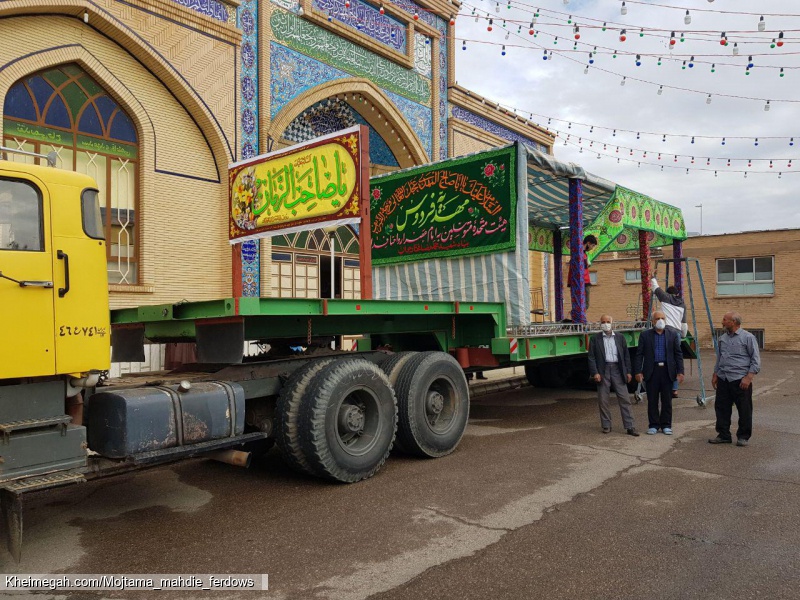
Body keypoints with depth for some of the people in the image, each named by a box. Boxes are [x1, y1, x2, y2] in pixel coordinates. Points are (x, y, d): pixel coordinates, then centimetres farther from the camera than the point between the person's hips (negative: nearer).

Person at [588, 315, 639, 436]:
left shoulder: (620, 338, 11)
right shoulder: (595, 339, 4)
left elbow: (626, 356, 12)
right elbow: (591, 357, 0)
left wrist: (628, 372, 5)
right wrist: (595, 373, -9)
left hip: (617, 370, 1)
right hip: (603, 371, -1)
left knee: (625, 399, -1)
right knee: (603, 400, 3)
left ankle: (630, 427, 3)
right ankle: (606, 425, 15)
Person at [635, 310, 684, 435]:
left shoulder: (673, 335, 8)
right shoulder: (645, 335, 4)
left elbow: (678, 354, 6)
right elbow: (639, 354, 2)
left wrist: (680, 372, -2)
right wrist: (638, 371, -6)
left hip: (667, 371, 1)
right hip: (651, 372, -1)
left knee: (667, 400, 6)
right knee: (652, 400, 4)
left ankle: (666, 425, 16)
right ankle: (653, 425, 13)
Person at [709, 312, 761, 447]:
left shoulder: (748, 337, -6)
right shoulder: (722, 338, 13)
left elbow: (756, 360, -7)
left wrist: (748, 377, -15)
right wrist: (715, 375, 15)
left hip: (740, 380, -6)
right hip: (723, 380, 6)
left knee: (744, 410, 3)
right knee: (721, 408, 8)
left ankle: (743, 437, 15)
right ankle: (723, 435, 18)